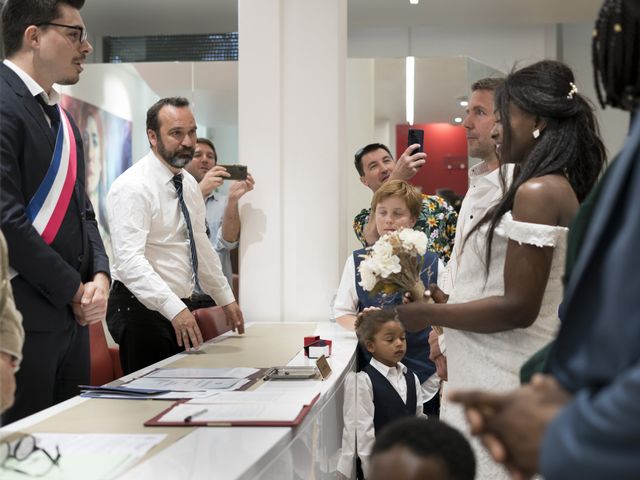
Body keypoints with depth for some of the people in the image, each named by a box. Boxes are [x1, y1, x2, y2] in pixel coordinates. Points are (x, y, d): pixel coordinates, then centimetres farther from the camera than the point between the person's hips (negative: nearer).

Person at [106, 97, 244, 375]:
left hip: (183, 308, 8)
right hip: (143, 309, -8)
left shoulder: (189, 185, 11)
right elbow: (130, 260, -27)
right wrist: (174, 309, -35)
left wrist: (225, 299, 23)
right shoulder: (132, 187, -16)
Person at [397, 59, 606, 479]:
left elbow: (518, 307, -20)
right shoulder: (562, 188, 14)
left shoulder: (537, 192, -16)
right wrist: (437, 302, 19)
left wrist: (426, 314, -11)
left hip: (505, 383, -10)